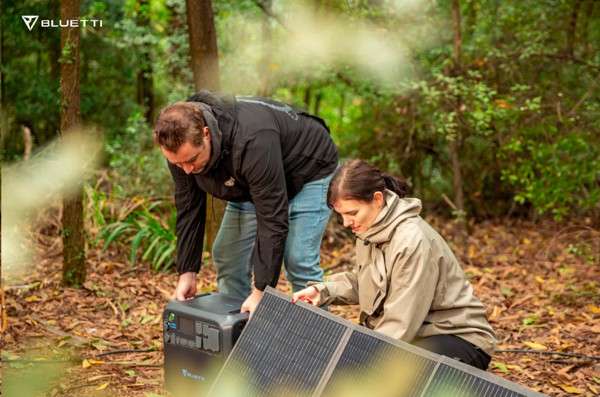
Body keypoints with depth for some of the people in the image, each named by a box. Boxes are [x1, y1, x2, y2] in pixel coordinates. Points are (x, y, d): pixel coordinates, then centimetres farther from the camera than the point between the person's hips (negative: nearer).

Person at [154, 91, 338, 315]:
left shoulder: (253, 140, -43)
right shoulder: (181, 146, -22)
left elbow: (272, 218, -39)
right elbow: (188, 210, -10)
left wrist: (262, 290, -36)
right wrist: (187, 272, -12)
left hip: (309, 171, -7)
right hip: (251, 184, 7)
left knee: (299, 262, -18)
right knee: (227, 256, 2)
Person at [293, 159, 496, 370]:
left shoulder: (413, 241, -27)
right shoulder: (371, 230, 0)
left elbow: (401, 324, -27)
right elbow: (360, 282, 13)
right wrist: (323, 291, -4)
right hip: (414, 337, 9)